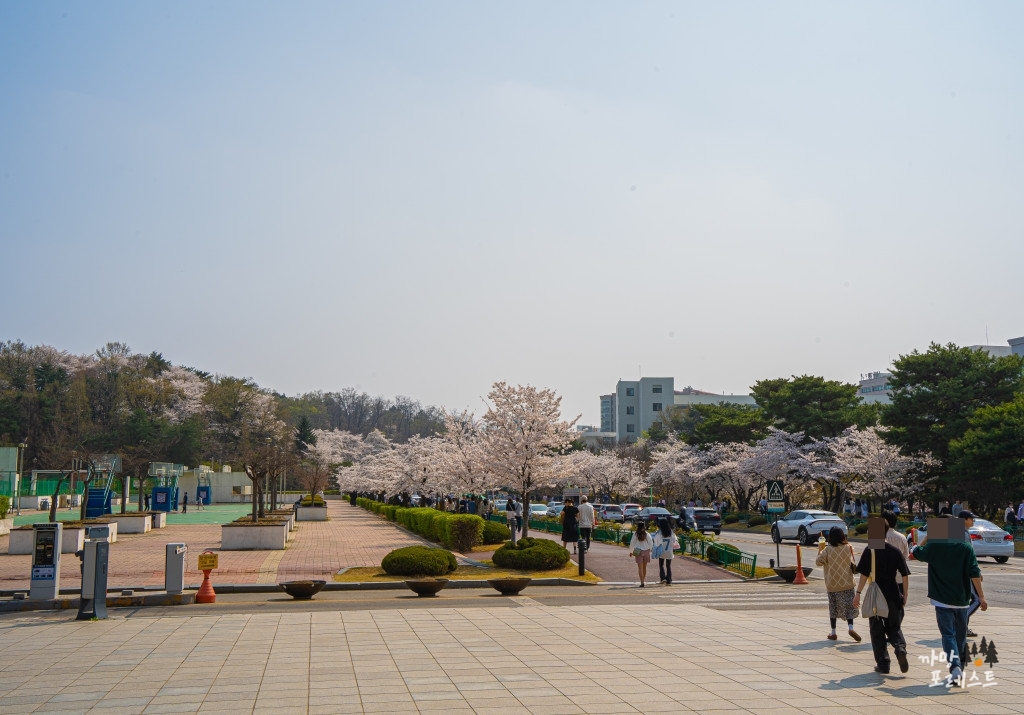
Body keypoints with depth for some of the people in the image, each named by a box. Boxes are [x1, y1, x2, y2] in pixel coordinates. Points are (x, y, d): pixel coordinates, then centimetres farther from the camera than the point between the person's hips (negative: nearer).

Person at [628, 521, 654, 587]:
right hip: (646, 551, 1)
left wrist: (631, 551, 12)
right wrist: (649, 549, 17)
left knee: (640, 568, -1)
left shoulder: (635, 534, -5)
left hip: (638, 552, -1)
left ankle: (642, 582, -10)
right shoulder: (647, 534, -5)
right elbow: (651, 543, -2)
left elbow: (632, 543, 0)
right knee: (644, 567, 16)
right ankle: (643, 580, 25)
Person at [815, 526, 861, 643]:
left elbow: (818, 562, -6)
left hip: (832, 584, 0)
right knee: (848, 606, 2)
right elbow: (852, 564, 11)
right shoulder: (848, 548, -5)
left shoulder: (827, 550, -11)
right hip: (847, 583, 0)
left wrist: (820, 550, 6)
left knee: (833, 608, 9)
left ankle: (833, 633, 12)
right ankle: (851, 628, -18)